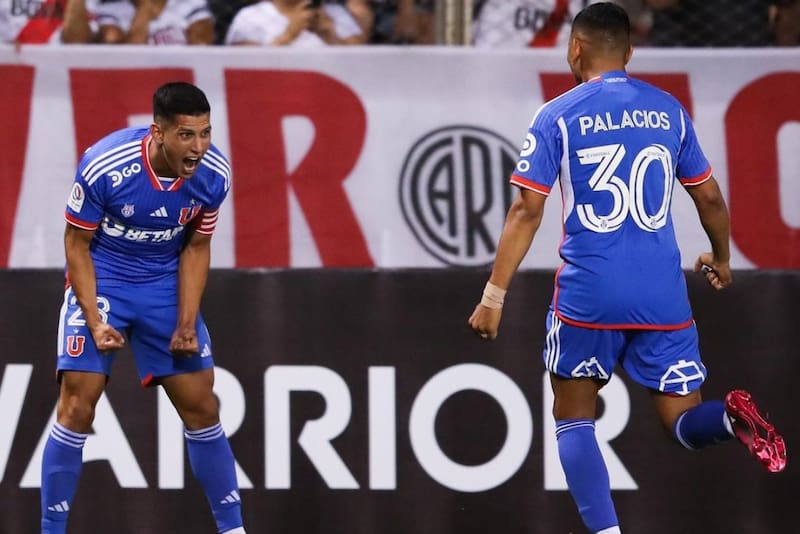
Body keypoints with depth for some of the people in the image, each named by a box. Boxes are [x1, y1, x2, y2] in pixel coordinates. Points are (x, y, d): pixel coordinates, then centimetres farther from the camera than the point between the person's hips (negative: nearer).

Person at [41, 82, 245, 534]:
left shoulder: (214, 175, -17)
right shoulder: (104, 166, -28)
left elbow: (196, 248, -1)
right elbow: (77, 244, -14)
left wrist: (186, 324, -10)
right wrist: (95, 323, -21)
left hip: (165, 284, 3)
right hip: (99, 280, -3)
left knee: (201, 405, 1)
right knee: (78, 406, -11)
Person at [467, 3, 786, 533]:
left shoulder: (558, 116, -1)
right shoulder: (669, 109, 9)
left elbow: (527, 212, -6)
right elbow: (710, 198, 16)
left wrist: (494, 296, -3)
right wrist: (721, 259, 34)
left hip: (589, 295, -3)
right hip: (663, 296, 3)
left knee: (574, 421, 12)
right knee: (685, 422, 9)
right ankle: (731, 416, -26)